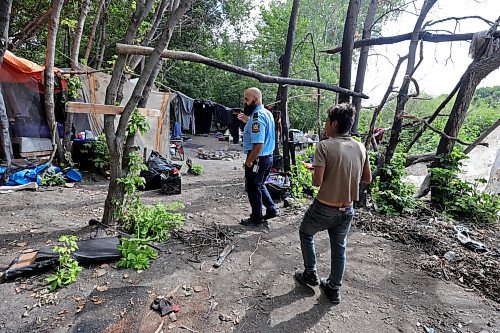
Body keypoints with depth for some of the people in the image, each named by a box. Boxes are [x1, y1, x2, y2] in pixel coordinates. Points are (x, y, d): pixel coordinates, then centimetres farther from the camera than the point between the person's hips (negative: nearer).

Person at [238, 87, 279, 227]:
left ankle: (256, 219, 23)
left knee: (253, 189, 8)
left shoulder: (257, 117, -22)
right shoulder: (267, 113, 9)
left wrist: (249, 161, -18)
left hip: (258, 159, -9)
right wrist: (247, 121, 14)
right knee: (260, 185, 25)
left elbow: (258, 145, -29)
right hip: (268, 157, 9)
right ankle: (271, 209, 31)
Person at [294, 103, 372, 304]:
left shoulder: (324, 146, -18)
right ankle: (334, 289, 35)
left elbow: (317, 181, -22)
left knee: (305, 233, 23)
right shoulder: (360, 148, -1)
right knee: (339, 249, 21)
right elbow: (367, 178, 8)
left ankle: (310, 274, 33)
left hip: (325, 208, -5)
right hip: (347, 210, 5)